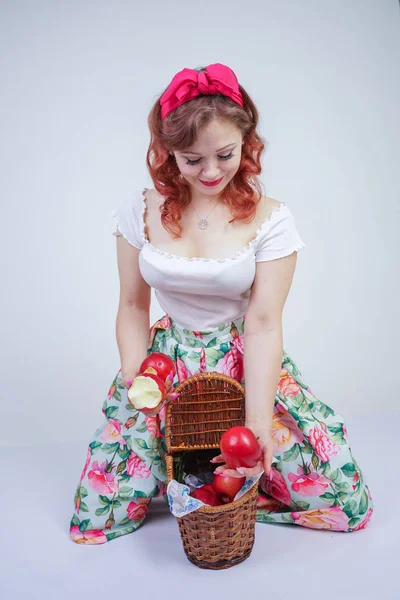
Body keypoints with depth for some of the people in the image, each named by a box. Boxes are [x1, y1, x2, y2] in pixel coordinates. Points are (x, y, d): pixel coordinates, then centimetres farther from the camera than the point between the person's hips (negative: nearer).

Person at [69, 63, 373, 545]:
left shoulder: (269, 219, -11)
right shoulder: (141, 212, -5)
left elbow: (263, 323, -16)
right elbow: (133, 308, 0)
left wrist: (258, 422, -25)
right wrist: (135, 380, -16)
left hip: (246, 364, 0)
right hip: (167, 361, 1)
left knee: (346, 502, -3)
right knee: (98, 514, -2)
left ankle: (227, 476, 18)